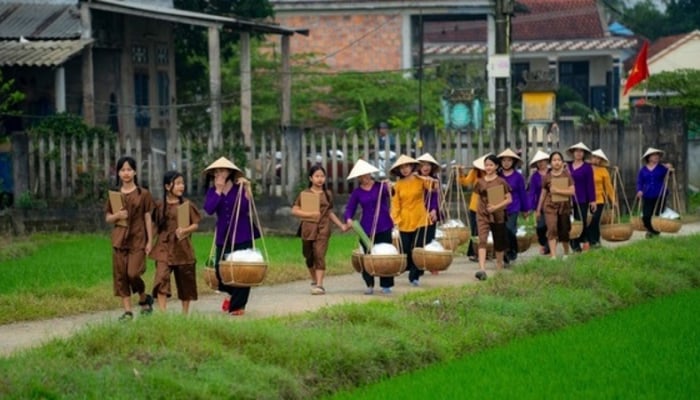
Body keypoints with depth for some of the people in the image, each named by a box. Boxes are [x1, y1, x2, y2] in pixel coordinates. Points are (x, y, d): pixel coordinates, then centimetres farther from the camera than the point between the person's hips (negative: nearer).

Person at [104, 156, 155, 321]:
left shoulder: (143, 194, 1)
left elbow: (148, 218, 3)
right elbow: (107, 218, 12)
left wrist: (150, 241, -1)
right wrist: (117, 216, -10)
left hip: (138, 239, -3)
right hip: (119, 239, 3)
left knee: (133, 273, -14)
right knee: (120, 276, 0)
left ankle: (144, 299, 13)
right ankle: (127, 311, 5)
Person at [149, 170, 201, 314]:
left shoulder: (187, 205, 0)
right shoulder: (159, 206, 2)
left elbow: (196, 225, 1)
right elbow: (155, 226, 11)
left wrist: (185, 230, -17)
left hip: (183, 248, 1)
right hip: (164, 248, -1)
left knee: (185, 282, 9)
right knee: (161, 278, -16)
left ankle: (185, 312, 23)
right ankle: (162, 312, -20)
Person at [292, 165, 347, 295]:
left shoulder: (327, 194, 9)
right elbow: (294, 210, -4)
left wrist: (341, 225, 13)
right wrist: (310, 214, -16)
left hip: (323, 229, 0)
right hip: (308, 229, 0)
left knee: (319, 255, -13)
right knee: (309, 257, 11)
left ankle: (319, 285, -17)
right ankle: (314, 281, 32)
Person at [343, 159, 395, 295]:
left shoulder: (380, 185, 1)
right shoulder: (357, 192, 6)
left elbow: (389, 193, -17)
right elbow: (349, 208, 6)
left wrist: (389, 188, -40)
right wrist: (348, 219, -15)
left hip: (383, 226, -1)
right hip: (366, 228, 1)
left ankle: (386, 285, 7)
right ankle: (369, 285, 9)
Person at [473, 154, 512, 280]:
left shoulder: (501, 182, -4)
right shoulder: (480, 182, 3)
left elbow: (509, 199, -5)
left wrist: (496, 207, -17)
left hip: (497, 215, -1)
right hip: (482, 215, 1)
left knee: (498, 243, 13)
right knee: (482, 240, -16)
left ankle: (499, 266, 35)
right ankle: (482, 269, -28)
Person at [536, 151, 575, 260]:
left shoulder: (566, 175, -1)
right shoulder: (547, 177, 1)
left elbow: (572, 191, -8)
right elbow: (543, 194, 9)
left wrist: (557, 190, -18)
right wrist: (538, 209, 13)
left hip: (564, 206, 0)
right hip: (550, 206, 0)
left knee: (564, 232, 9)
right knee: (552, 230, -16)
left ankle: (566, 253, 32)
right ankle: (553, 256, -22)